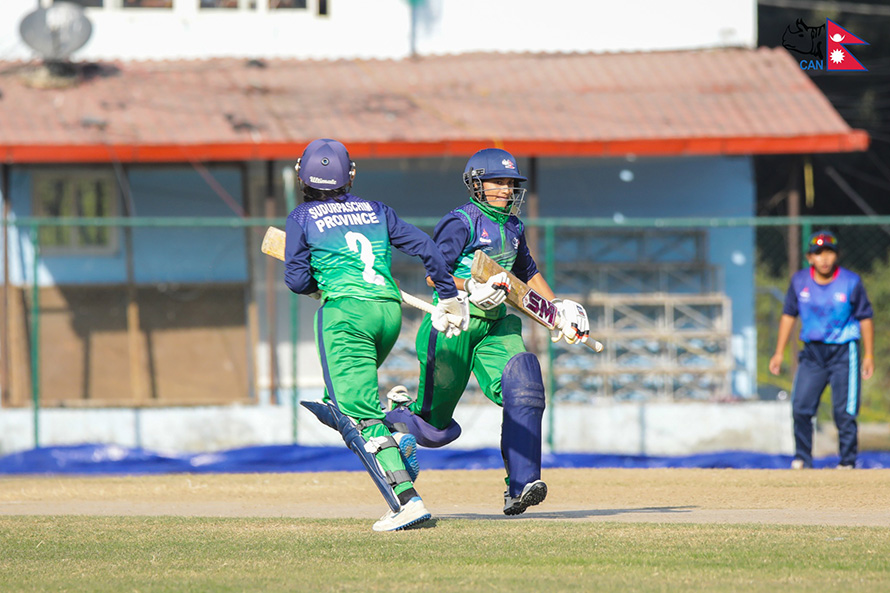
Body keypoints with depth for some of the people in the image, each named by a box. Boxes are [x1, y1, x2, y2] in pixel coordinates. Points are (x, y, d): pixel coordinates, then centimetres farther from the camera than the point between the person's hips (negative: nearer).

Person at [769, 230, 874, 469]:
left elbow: (865, 318, 1)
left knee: (844, 411, -5)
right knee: (800, 407, -4)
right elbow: (788, 315, 10)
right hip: (812, 352, 3)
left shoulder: (851, 282, -8)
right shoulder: (799, 281, -1)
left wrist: (869, 355, -1)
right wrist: (779, 353, 8)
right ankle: (802, 458, 9)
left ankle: (847, 462, 5)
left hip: (844, 352, -3)